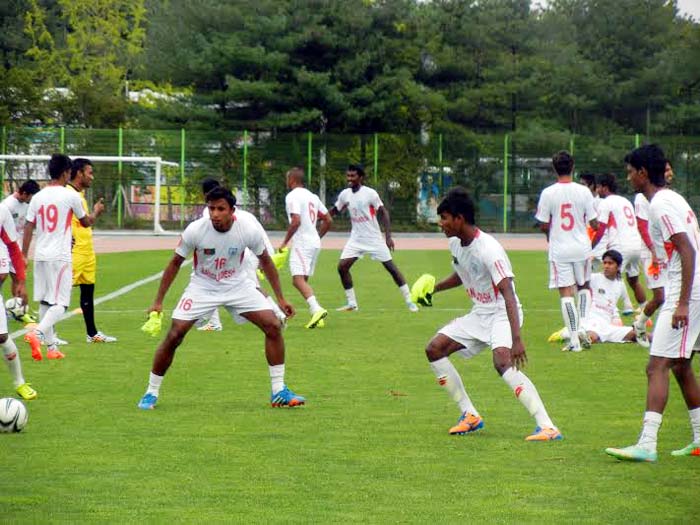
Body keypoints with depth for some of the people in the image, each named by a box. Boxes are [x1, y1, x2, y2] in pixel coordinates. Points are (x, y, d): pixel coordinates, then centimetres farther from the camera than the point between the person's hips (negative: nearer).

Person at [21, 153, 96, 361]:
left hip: (40, 256, 5)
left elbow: (28, 228, 5)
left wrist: (24, 255, 11)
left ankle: (51, 346, 15)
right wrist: (95, 213, 30)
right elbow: (85, 222, 9)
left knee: (44, 302, 12)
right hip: (60, 256, -5)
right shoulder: (71, 196, -6)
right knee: (60, 304, -5)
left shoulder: (37, 197, 6)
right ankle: (37, 333, -28)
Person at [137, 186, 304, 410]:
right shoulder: (195, 230, -24)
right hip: (202, 287, -2)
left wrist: (280, 299, 0)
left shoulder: (249, 228, -21)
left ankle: (279, 392, 1)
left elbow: (265, 261, -2)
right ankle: (151, 393, 3)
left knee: (273, 326, -12)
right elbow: (175, 263, -8)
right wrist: (158, 302, -7)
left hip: (237, 285, 2)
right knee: (174, 335, -14)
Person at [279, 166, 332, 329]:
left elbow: (296, 221, -21)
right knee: (303, 280, 15)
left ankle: (316, 309, -34)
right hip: (315, 243, 9)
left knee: (298, 279, -16)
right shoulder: (312, 196, 17)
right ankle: (316, 315, 8)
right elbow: (328, 221, 18)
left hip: (302, 243, -9)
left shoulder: (292, 196, -9)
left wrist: (285, 242, -13)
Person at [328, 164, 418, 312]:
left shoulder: (370, 193, -14)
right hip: (356, 239, 5)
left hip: (374, 238, -5)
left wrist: (388, 237, -17)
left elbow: (384, 213, -11)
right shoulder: (345, 194, 2)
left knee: (391, 267, -2)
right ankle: (351, 303, 6)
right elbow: (334, 211, 18)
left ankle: (409, 301, 6)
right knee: (342, 267, -7)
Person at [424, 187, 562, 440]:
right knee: (434, 349, 6)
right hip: (479, 313, 10)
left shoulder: (488, 249, -26)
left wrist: (516, 339, -43)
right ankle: (470, 416, 13)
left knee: (502, 362, -33)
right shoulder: (455, 243, 1)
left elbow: (508, 295, -34)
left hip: (502, 313, -10)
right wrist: (434, 288, 6)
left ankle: (547, 427, -36)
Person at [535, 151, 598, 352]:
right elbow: (594, 223, -1)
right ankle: (582, 326, 5)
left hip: (559, 249, -1)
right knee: (584, 287, 21)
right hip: (581, 247, 1)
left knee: (566, 292, 1)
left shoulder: (548, 193, -8)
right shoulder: (583, 191, -5)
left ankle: (574, 338, -4)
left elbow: (543, 225, -4)